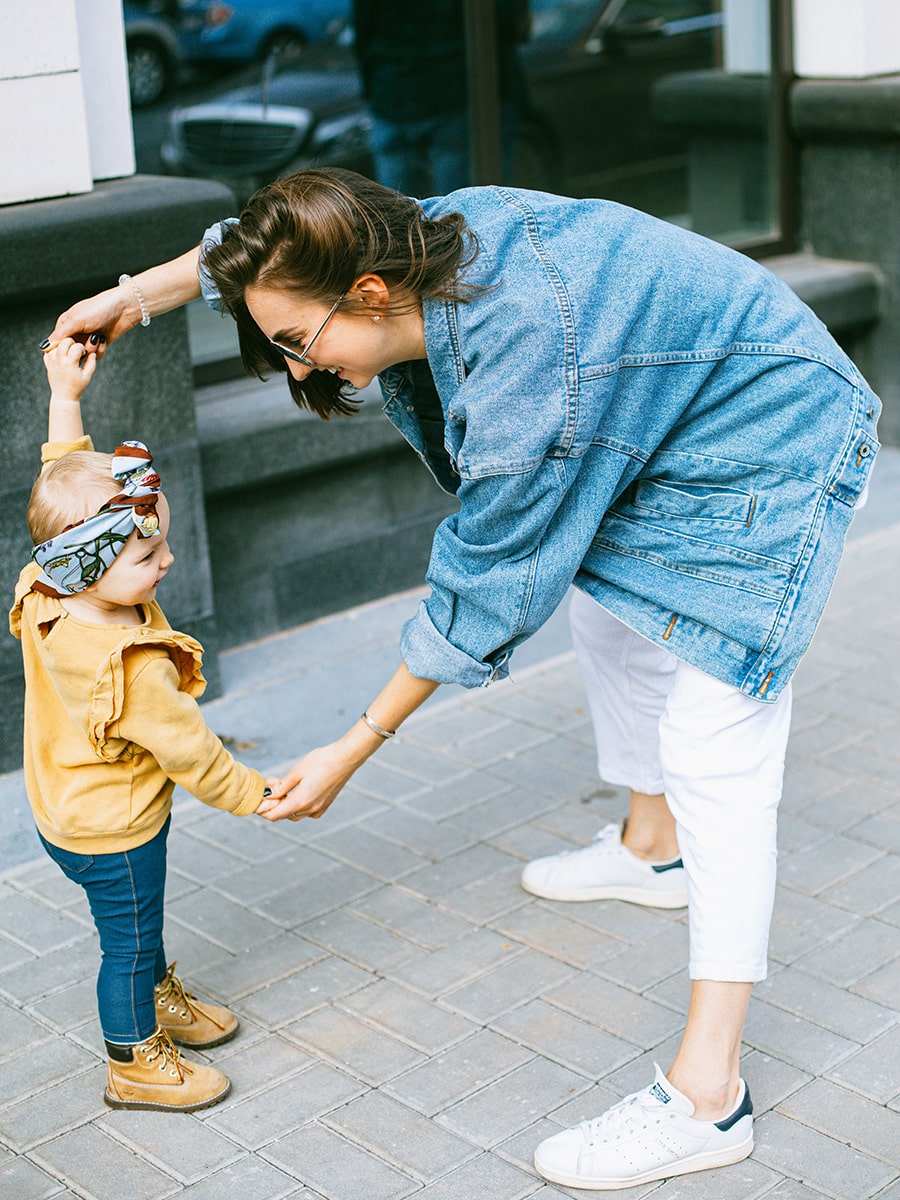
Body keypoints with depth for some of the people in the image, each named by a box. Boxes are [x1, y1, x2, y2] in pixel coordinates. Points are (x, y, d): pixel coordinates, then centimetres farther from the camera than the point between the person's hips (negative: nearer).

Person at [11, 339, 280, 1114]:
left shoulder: (47, 597, -15)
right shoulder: (133, 668, -38)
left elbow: (70, 480, -2)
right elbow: (192, 754, -26)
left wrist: (66, 397, 2)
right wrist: (260, 794, -11)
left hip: (69, 809, 9)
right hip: (111, 831, -8)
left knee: (139, 919, 28)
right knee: (129, 939, 12)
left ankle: (160, 1001, 51)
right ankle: (135, 1064, 31)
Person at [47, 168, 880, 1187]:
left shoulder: (529, 371, -37)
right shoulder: (438, 233, -12)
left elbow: (482, 593, -27)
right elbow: (259, 246, 9)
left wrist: (356, 748, -19)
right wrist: (135, 296, 11)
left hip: (771, 447, -10)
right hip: (677, 427, 10)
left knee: (712, 753, -15)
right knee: (607, 609, 26)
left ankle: (707, 1094, -13)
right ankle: (653, 848, 49)